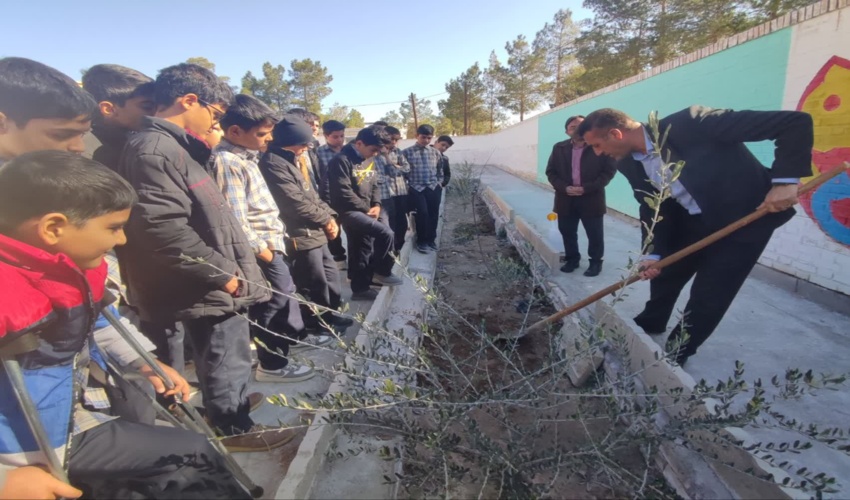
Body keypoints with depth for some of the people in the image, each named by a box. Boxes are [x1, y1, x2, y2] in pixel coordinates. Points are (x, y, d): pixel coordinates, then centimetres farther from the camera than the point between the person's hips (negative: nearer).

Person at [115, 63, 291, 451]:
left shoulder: (174, 146, 12)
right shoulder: (153, 150, -20)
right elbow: (165, 230, -27)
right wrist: (223, 275, -20)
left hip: (216, 282, 10)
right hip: (211, 286, -10)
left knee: (224, 354, 25)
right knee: (226, 356, 7)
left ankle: (228, 399, 45)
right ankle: (233, 426, 26)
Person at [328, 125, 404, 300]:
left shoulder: (369, 160, 11)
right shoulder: (342, 160, -15)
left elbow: (375, 185, 18)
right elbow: (344, 193, -20)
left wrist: (376, 205, -1)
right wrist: (366, 209, -13)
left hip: (365, 212, 8)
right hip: (350, 211, -8)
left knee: (363, 252, 12)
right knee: (385, 233, -21)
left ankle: (361, 288, 25)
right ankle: (382, 272, -2)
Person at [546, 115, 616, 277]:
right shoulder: (559, 148, 5)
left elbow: (609, 170, -8)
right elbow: (550, 172, 5)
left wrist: (587, 188, -17)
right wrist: (564, 188, -12)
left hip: (591, 198, -3)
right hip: (566, 199, 3)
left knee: (595, 234, 7)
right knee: (567, 232, 12)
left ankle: (596, 262, 25)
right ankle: (572, 259, 30)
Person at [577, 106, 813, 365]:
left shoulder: (688, 123, -32)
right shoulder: (629, 164, -10)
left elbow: (795, 122, -28)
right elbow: (652, 209, -3)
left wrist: (785, 180, -34)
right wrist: (653, 253, -14)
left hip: (744, 217, -6)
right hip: (692, 221, 7)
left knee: (708, 296, -3)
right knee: (664, 272, 21)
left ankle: (674, 355, 20)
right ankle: (650, 324, 48)